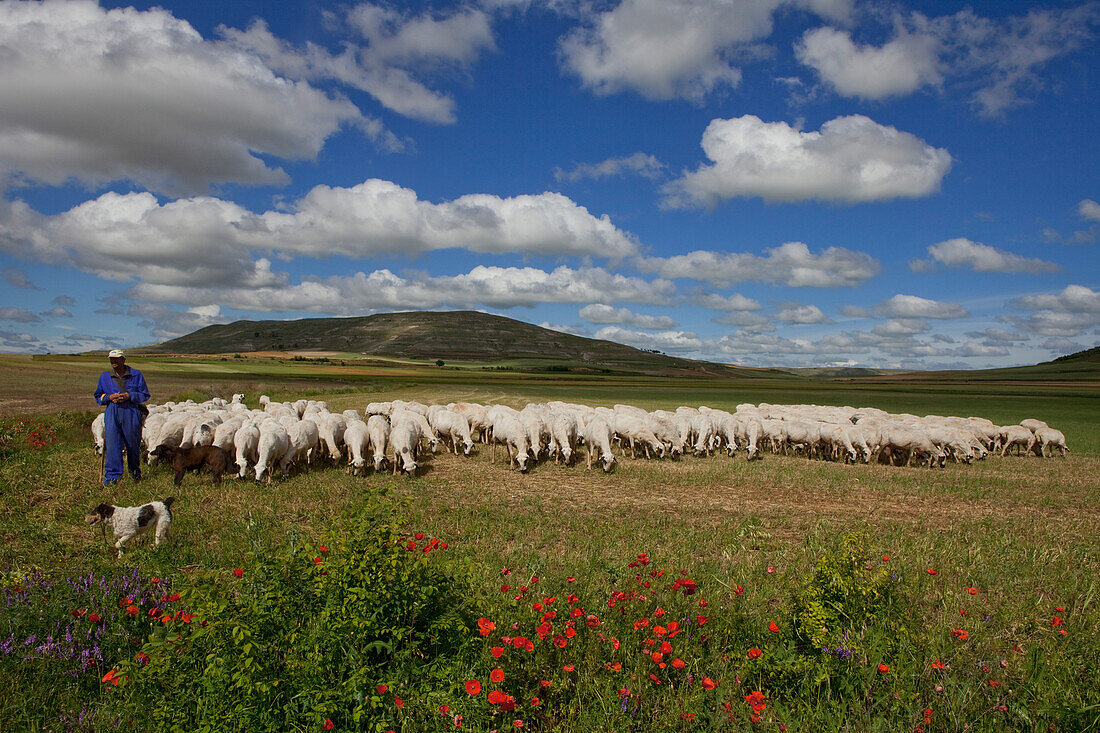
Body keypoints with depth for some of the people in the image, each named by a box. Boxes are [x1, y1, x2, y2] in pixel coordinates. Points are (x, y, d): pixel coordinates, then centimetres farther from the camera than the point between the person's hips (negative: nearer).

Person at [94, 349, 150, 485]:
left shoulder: (136, 375, 4)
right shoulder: (104, 377, 11)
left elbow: (144, 395, 4)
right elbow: (98, 397, 17)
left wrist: (129, 396, -13)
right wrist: (109, 397, -5)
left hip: (132, 413, -1)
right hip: (112, 413, 1)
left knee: (133, 444, 8)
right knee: (112, 444, -8)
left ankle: (136, 473, 29)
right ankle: (112, 476, -5)